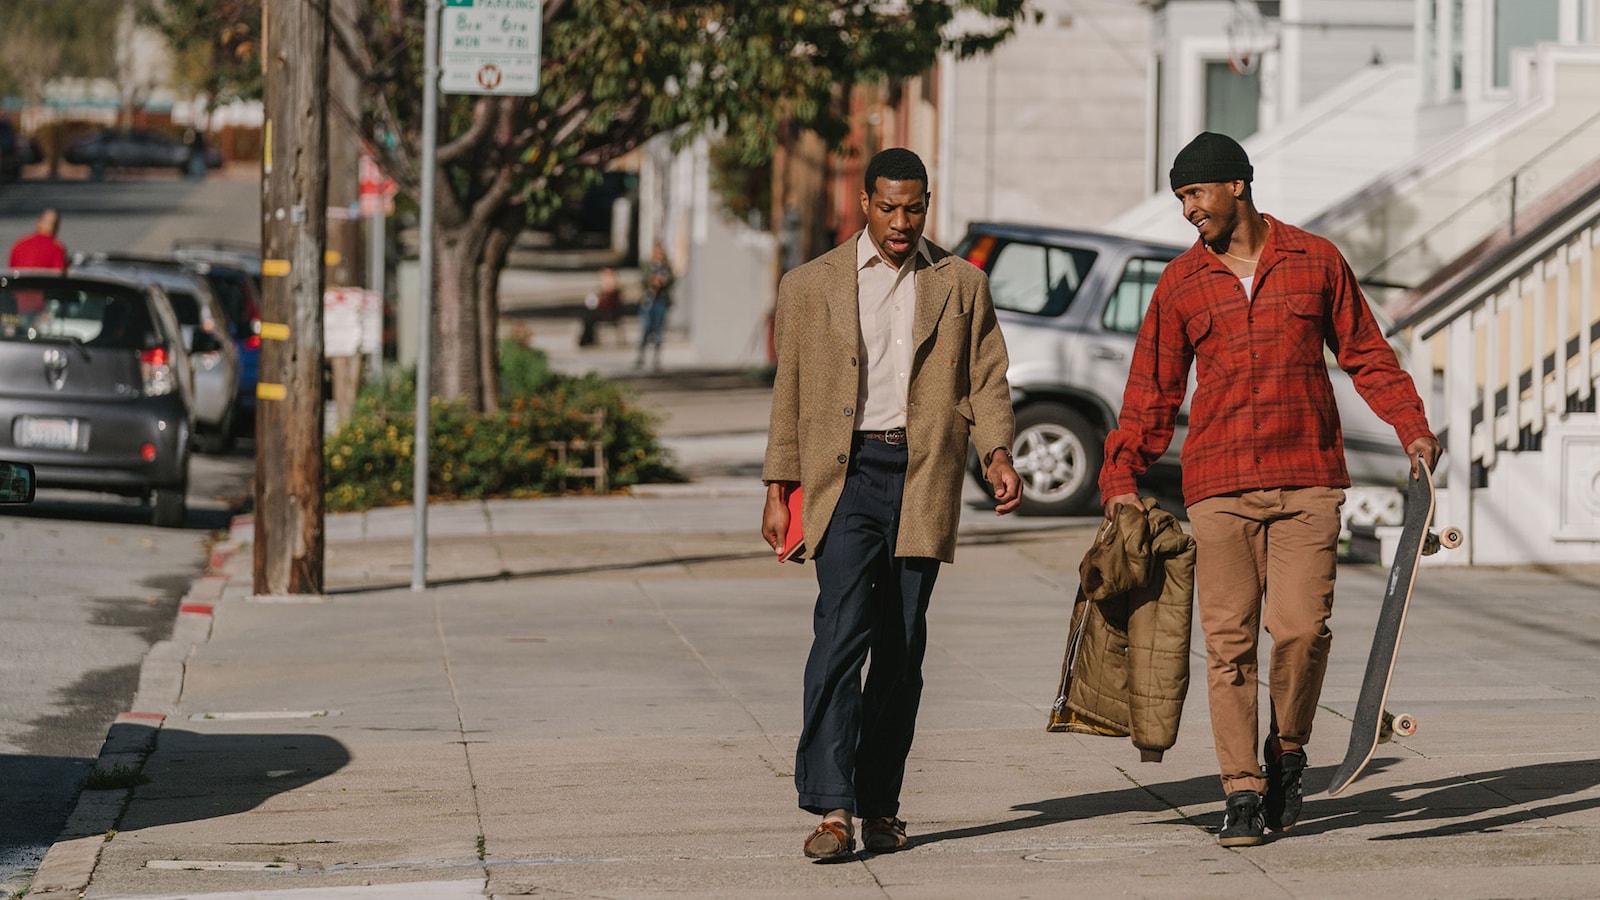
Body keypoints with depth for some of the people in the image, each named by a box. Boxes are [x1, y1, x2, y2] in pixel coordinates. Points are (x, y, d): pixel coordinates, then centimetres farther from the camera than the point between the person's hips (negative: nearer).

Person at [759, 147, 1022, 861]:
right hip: (845, 477, -2)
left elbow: (987, 379, 10)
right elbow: (789, 394, 11)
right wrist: (779, 490, 6)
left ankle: (880, 804, 14)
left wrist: (997, 453, -7)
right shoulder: (811, 286, 9)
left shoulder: (961, 285, 12)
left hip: (922, 480, 2)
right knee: (842, 632, -15)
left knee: (902, 647, 5)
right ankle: (830, 809, -18)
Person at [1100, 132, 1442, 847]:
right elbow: (1152, 391, 11)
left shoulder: (1315, 261, 8)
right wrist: (1121, 478, 2)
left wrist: (1412, 428, 2)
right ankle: (1242, 790, 2)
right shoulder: (1181, 284, 9)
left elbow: (1367, 356, 14)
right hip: (1219, 485, 1)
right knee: (1229, 638, -4)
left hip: (1307, 479, -1)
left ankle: (1286, 750, 16)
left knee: (1301, 628, -10)